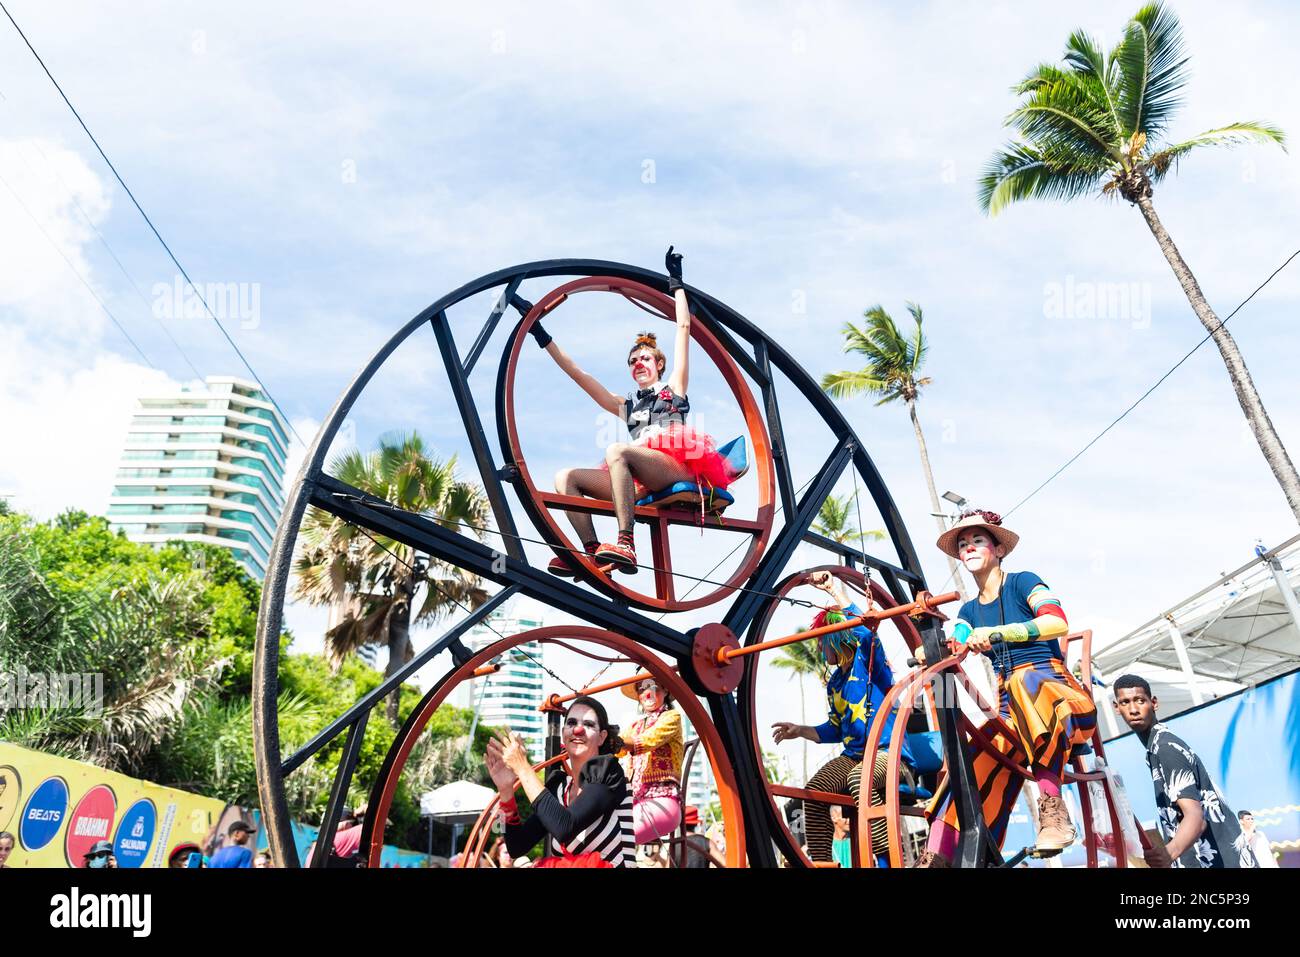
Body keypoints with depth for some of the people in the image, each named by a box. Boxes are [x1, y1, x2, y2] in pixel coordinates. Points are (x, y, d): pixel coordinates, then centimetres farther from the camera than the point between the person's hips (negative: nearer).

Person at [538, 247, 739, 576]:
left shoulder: (674, 388, 23)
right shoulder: (625, 405, 32)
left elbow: (683, 328, 21)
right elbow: (579, 375, 29)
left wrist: (676, 281, 25)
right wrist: (544, 340, 27)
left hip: (677, 468, -5)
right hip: (637, 482, 5)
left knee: (616, 450, -33)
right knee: (565, 477, -12)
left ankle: (625, 545, -44)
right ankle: (592, 552, -33)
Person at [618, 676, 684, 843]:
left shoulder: (672, 716, 6)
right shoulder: (636, 725, 25)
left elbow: (647, 741, -15)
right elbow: (617, 749, 7)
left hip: (661, 801, -6)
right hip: (635, 800, 6)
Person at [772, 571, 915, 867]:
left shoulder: (868, 660, -6)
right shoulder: (834, 683, 15)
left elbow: (865, 633, -29)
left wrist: (836, 590, -29)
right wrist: (801, 730, 14)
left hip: (888, 753, -7)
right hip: (852, 756, 7)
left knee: (859, 779, -38)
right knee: (814, 789, -20)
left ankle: (888, 860, -29)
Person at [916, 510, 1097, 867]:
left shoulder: (1022, 582, 2)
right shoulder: (969, 611, 17)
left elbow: (1058, 622, -17)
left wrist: (997, 632, -28)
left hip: (1059, 696, -5)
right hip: (1011, 709, 5)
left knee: (1026, 681, -39)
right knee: (974, 766, -20)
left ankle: (1053, 805, -34)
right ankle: (936, 858, -23)